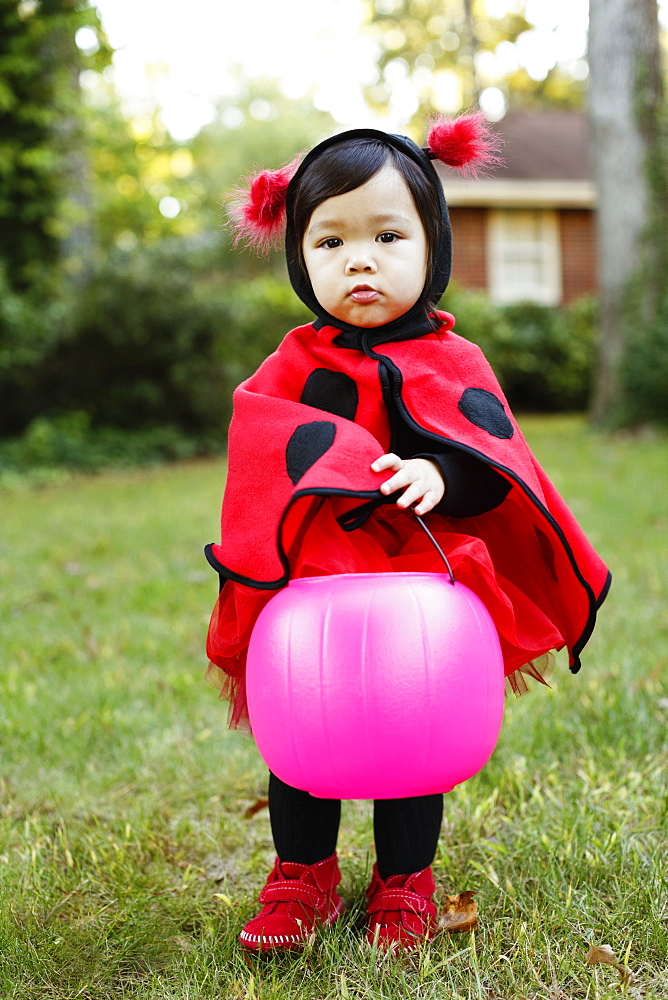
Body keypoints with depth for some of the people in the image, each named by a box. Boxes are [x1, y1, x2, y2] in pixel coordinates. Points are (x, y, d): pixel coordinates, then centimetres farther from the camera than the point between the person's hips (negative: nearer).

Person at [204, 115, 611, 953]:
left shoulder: (452, 364, 1)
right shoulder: (293, 368, 3)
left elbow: (493, 459, -9)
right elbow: (258, 458, -6)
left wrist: (438, 474, -31)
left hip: (421, 597, 0)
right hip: (310, 593, 1)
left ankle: (403, 885, 31)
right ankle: (303, 879, 30)